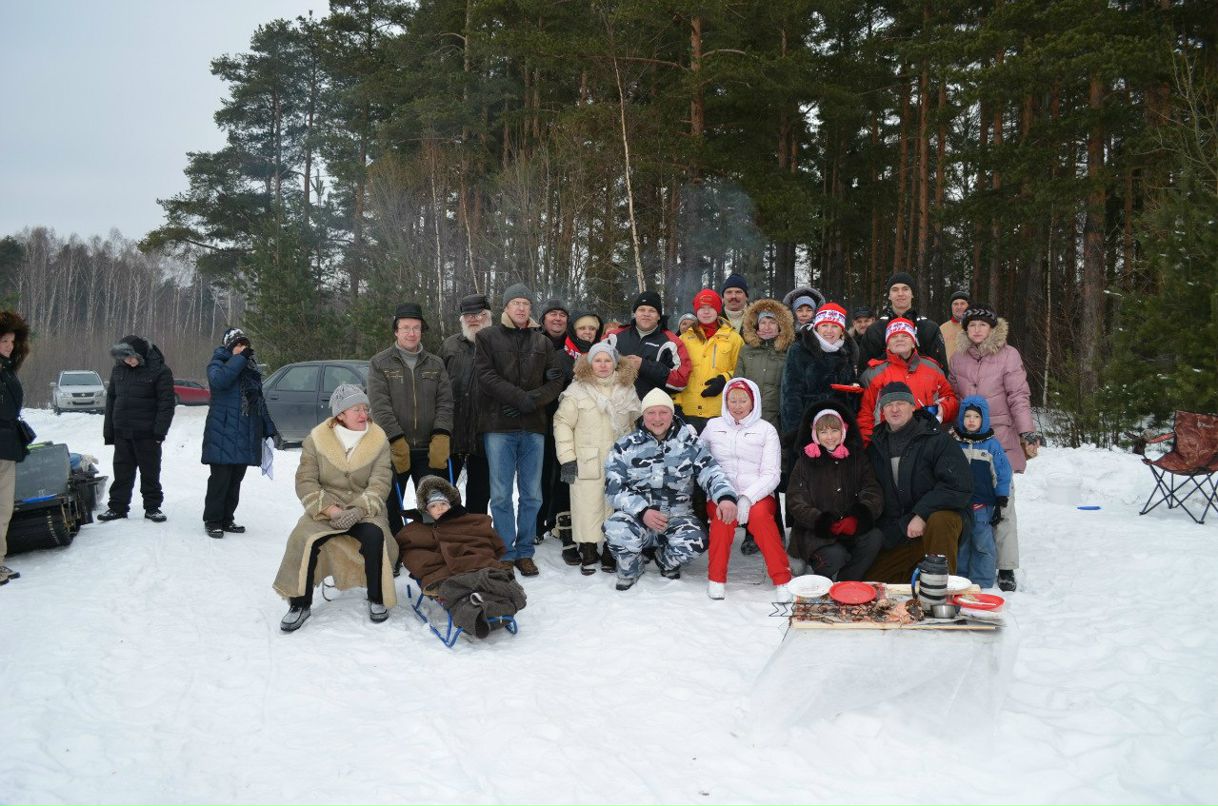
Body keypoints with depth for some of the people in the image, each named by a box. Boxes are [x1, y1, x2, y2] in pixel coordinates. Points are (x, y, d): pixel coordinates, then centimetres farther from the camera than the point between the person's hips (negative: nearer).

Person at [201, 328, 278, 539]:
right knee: (220, 478, -7)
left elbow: (259, 400, 24)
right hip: (223, 433, -6)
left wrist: (268, 428, 20)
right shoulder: (218, 363, 0)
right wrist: (239, 358, -19)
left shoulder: (252, 369, 18)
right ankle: (212, 521, 1)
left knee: (235, 480, 9)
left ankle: (227, 519, 16)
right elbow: (219, 379, -25)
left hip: (246, 435, 6)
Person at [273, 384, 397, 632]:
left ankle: (377, 599, -9)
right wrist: (330, 509, -21)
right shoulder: (316, 440, -2)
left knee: (374, 536, -31)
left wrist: (357, 510, -25)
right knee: (304, 539, -27)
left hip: (364, 511, 0)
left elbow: (380, 482, -9)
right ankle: (300, 604, -8)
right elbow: (305, 482, -6)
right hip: (325, 508, 0)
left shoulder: (379, 441, -1)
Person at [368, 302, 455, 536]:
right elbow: (380, 406, -7)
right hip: (393, 448, -2)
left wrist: (441, 436, -11)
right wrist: (397, 440, -17)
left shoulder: (436, 364, 12)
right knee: (390, 507, 4)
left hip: (430, 449, 2)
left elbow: (445, 402, 4)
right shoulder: (379, 363, 3)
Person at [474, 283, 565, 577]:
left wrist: (532, 401, -10)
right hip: (498, 426, -3)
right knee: (501, 494, -1)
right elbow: (486, 376, -6)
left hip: (533, 426, 3)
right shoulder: (487, 337, 6)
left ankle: (524, 551, 15)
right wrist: (521, 397, -14)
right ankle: (505, 554, 7)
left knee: (532, 494, 5)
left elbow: (556, 380, 8)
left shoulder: (543, 342, 15)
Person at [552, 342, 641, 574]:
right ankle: (588, 552, 12)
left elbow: (635, 423, 18)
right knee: (588, 508, -1)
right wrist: (567, 458, -8)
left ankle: (610, 553, 19)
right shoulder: (577, 391, -3)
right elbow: (563, 423, -3)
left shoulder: (627, 390, 9)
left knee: (615, 510, 6)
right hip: (587, 464, -3)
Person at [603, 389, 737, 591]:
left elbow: (710, 472, -5)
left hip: (677, 518, 1)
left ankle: (665, 561, 9)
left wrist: (725, 496, -28)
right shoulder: (626, 446, 1)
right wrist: (642, 511, -22)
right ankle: (629, 570, 4)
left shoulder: (691, 442, 3)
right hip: (636, 517, -1)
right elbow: (614, 488, -5)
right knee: (617, 531, -34)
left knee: (696, 541, -31)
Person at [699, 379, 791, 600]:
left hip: (758, 495, -1)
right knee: (724, 514, -33)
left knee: (759, 513, -35)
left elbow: (771, 474, -1)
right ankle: (716, 578, -19)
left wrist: (748, 498, -20)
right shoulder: (714, 426, 14)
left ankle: (783, 580, -27)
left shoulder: (766, 430, 7)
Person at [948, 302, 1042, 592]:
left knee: (1002, 501, -7)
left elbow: (1019, 397, -3)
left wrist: (1027, 432, -10)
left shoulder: (1008, 355, 1)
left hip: (1001, 439, -3)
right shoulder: (958, 357, 13)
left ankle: (1006, 568, -2)